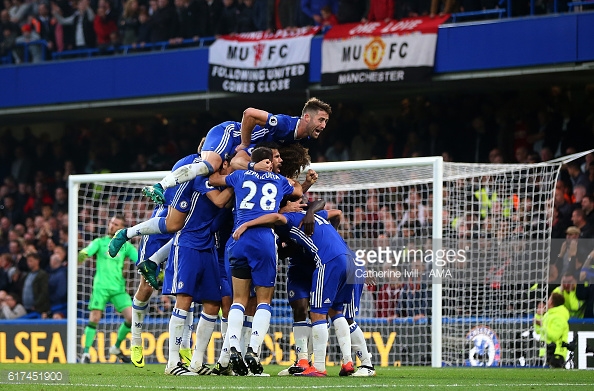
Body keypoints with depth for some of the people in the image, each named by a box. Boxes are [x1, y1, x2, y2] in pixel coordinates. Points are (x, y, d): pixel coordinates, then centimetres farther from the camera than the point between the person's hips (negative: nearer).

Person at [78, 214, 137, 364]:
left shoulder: (125, 246, 11)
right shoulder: (100, 242, 6)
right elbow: (87, 251, -10)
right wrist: (82, 255, -35)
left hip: (118, 288, 2)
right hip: (101, 286, -2)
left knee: (131, 318, -8)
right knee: (94, 319, -11)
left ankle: (116, 347, 12)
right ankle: (86, 352, -1)